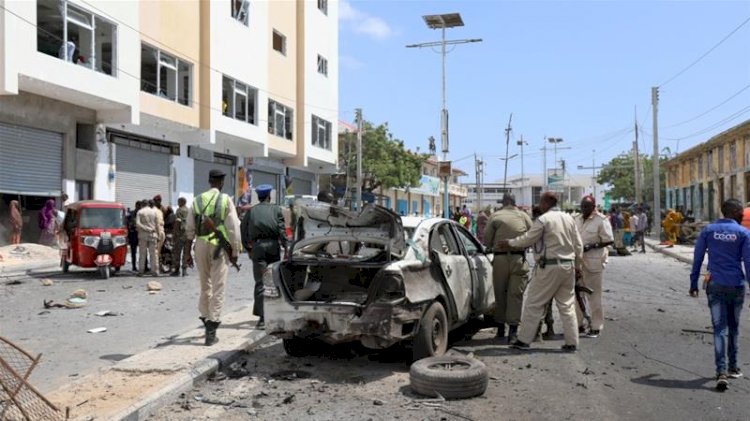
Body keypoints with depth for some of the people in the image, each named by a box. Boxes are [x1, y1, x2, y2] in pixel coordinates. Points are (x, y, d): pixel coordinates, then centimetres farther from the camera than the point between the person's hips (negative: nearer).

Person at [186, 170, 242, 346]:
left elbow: (190, 228, 8)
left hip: (201, 245, 4)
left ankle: (205, 318, 31)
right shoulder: (226, 200, -5)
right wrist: (235, 251, 1)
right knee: (217, 287, 0)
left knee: (205, 285, 20)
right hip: (219, 246, -4)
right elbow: (233, 228, -7)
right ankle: (211, 330, -1)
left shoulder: (197, 200, 7)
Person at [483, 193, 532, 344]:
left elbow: (487, 239, 0)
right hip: (519, 258, 0)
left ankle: (500, 327, 21)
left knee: (500, 294, 12)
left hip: (500, 259, 0)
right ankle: (513, 330, -3)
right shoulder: (524, 216, 5)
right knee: (515, 294, 1)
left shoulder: (495, 216, 1)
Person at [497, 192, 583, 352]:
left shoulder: (543, 220, -12)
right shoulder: (569, 219, 9)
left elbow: (527, 239, -5)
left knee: (533, 304, 2)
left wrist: (508, 242, 9)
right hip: (568, 266, 7)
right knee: (567, 305, 12)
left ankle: (523, 340, 6)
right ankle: (572, 343, 14)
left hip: (549, 267, -7)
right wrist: (577, 266, 19)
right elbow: (578, 245, 11)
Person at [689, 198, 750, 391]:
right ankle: (733, 367, 29)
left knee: (720, 329, -1)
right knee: (734, 328, 18)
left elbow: (697, 258, 4)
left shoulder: (708, 230, 3)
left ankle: (721, 372, -14)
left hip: (715, 285, 0)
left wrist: (693, 284, 11)